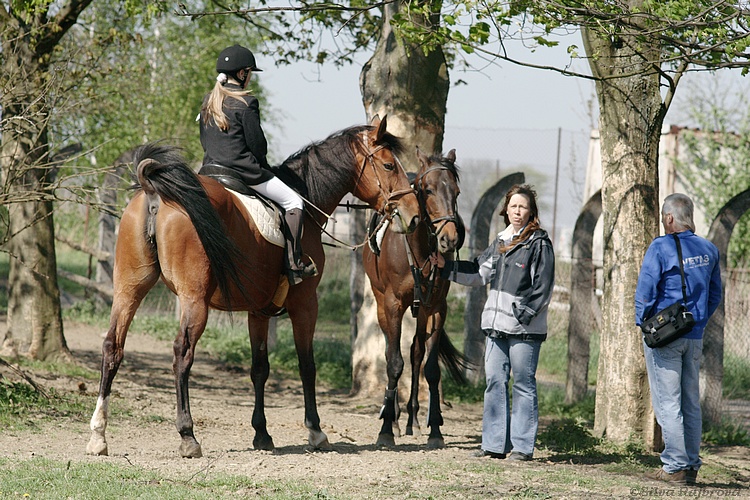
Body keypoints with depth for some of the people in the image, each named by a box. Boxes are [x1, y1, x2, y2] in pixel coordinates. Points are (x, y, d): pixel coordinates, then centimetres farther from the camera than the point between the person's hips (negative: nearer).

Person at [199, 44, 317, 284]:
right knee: (294, 202, 2)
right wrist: (262, 167, 9)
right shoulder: (246, 103, -12)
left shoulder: (207, 102, 11)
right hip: (243, 170, -7)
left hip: (211, 168, 7)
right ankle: (294, 266, -5)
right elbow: (257, 143, -8)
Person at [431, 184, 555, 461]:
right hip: (496, 325, 7)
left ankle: (523, 446, 2)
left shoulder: (539, 244, -6)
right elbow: (479, 272, 22)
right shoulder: (501, 241, 16)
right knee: (495, 383, 7)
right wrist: (446, 266, 14)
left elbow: (543, 287, -10)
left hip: (525, 329, -7)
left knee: (523, 385, -2)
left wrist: (525, 314, -17)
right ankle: (495, 444, 12)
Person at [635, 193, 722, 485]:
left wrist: (643, 325, 3)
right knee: (691, 403, 11)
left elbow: (644, 292, -10)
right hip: (695, 337, 6)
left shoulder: (661, 247, -11)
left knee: (667, 402, -4)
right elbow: (715, 294, 16)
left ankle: (675, 467, -7)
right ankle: (691, 466, 12)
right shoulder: (709, 250, 8)